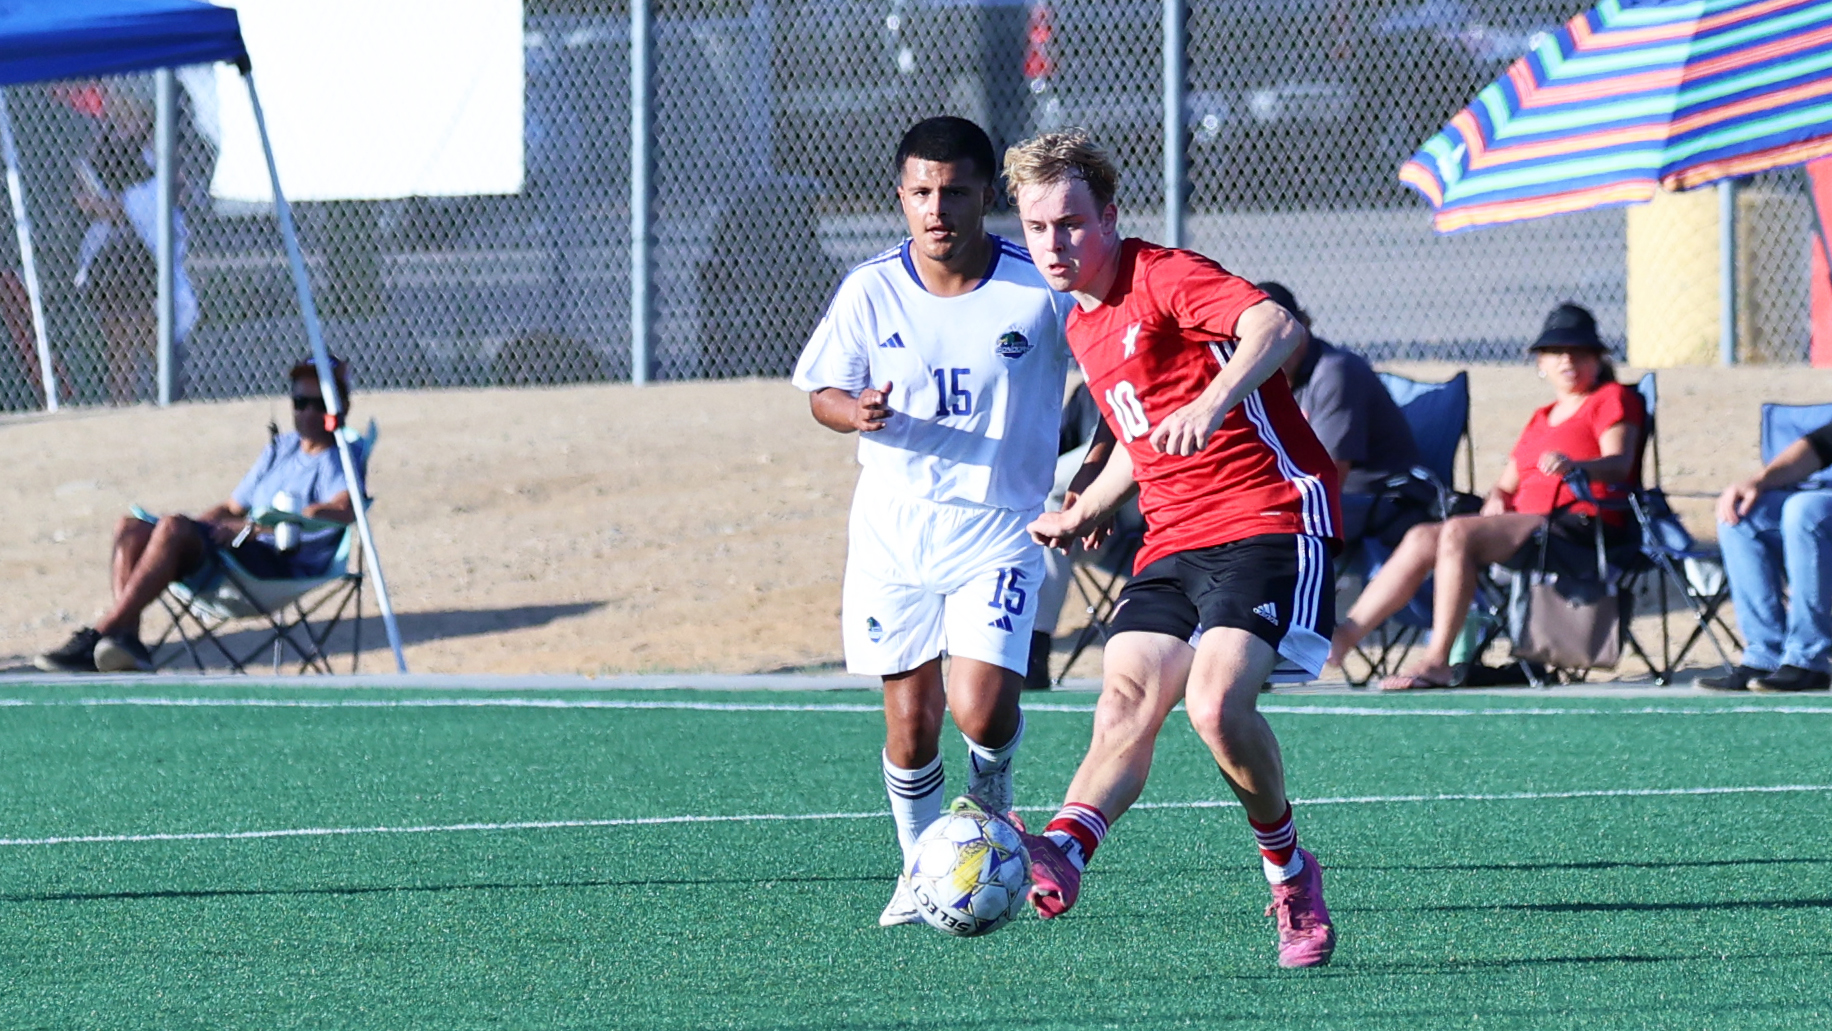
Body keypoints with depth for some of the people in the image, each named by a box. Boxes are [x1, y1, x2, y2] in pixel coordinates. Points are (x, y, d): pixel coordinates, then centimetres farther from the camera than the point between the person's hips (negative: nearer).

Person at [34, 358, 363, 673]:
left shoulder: (335, 462, -2)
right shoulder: (281, 448, 25)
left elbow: (345, 510, -25)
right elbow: (233, 508, 31)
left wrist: (254, 527, -27)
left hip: (285, 567, -9)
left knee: (172, 528, -28)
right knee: (132, 528, -6)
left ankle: (97, 638, -32)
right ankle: (126, 639, -25)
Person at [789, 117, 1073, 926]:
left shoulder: (1041, 290, -9)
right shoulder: (870, 290, -3)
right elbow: (822, 394, 7)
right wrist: (856, 411, -16)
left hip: (1000, 527, -2)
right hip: (893, 525, 2)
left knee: (983, 709, -17)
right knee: (911, 722, 2)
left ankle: (990, 796, 17)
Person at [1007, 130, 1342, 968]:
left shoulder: (1164, 278, -8)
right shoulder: (1082, 328, 19)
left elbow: (1276, 325, -29)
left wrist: (1212, 402, -44)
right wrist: (1080, 513, 31)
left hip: (1269, 519, -8)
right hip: (1173, 542, 8)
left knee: (1216, 701, -25)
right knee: (1127, 702, -15)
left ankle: (1289, 871, -3)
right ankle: (1060, 854, -37)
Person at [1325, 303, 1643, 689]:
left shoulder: (1613, 398, 5)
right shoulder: (1541, 419, 30)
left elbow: (1620, 465, -13)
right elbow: (1507, 484, 29)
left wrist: (1574, 466, -34)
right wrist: (1496, 501, 3)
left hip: (1585, 524, -8)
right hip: (1527, 523, 8)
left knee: (1458, 533, -27)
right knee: (1422, 538, -8)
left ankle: (1436, 661, -30)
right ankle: (1344, 636, -15)